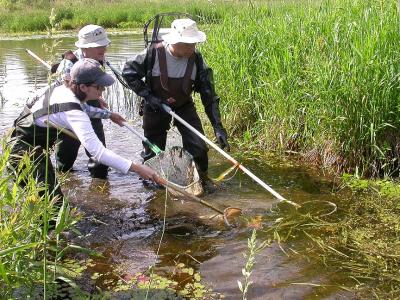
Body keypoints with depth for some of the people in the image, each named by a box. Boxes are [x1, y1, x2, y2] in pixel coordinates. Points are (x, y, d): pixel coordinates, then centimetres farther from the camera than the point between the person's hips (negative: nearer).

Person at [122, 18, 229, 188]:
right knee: (153, 150, 10)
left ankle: (202, 180, 20)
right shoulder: (154, 53, -26)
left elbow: (208, 94, -16)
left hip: (184, 106, 2)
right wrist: (148, 96, -21)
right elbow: (128, 72, -13)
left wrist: (218, 126, -21)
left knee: (198, 147, -6)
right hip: (155, 107, -1)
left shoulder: (196, 59, -19)